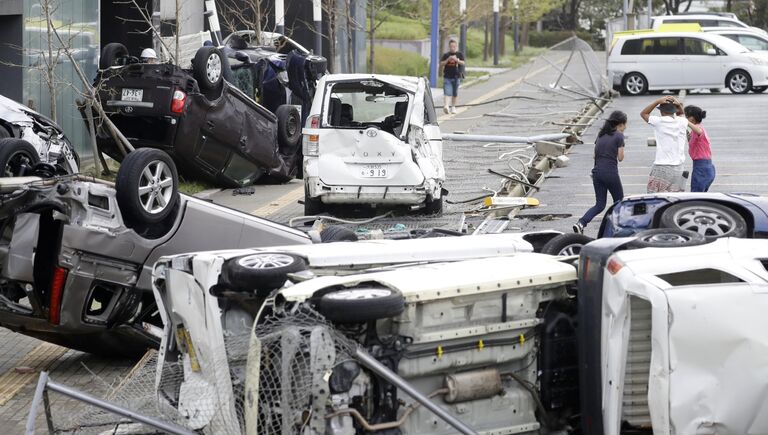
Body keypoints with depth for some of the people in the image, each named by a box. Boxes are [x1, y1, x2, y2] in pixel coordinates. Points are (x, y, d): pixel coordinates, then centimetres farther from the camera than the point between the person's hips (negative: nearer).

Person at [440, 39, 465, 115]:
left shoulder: (460, 54, 7)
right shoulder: (446, 55, 7)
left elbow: (462, 63, -5)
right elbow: (441, 64, 0)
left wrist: (456, 60, -22)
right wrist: (448, 60, -14)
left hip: (456, 77, 1)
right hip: (447, 77, -1)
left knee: (455, 93, 9)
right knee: (447, 92, -14)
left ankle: (453, 107, 22)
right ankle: (446, 105, -26)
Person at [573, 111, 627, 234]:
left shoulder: (601, 134, 12)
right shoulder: (619, 136, -7)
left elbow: (595, 155, 14)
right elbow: (620, 157, -6)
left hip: (597, 172, 6)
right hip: (611, 173, -6)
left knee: (599, 205, 9)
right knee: (619, 201, 15)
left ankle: (580, 223, -12)